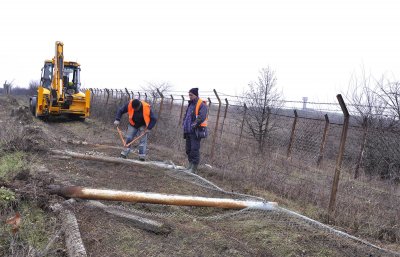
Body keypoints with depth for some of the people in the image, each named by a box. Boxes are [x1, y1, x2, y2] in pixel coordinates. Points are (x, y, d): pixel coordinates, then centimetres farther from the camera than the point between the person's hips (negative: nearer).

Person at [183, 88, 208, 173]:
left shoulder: (201, 105, -9)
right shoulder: (190, 105, 19)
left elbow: (201, 117, -21)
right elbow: (186, 116, 28)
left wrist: (194, 125, -24)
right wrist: (184, 124, 13)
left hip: (196, 132, -9)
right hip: (188, 131, 9)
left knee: (195, 150, -10)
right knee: (188, 149, 12)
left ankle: (194, 169, -7)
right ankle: (190, 165, 22)